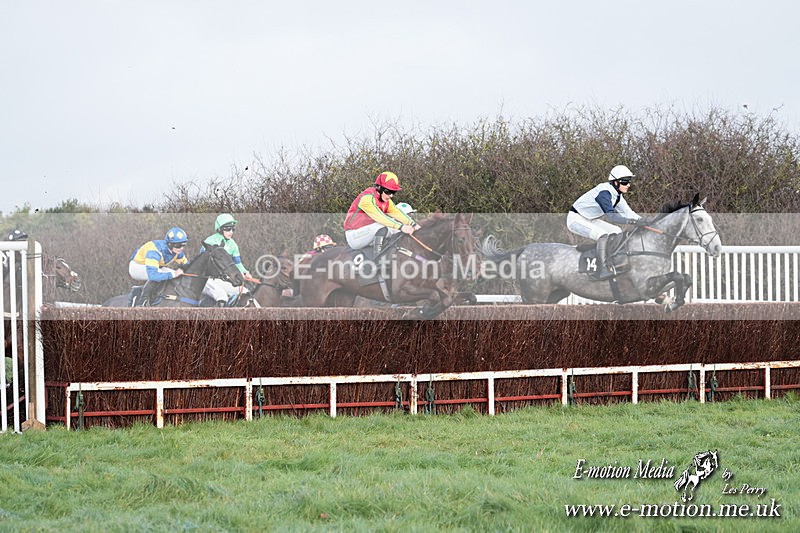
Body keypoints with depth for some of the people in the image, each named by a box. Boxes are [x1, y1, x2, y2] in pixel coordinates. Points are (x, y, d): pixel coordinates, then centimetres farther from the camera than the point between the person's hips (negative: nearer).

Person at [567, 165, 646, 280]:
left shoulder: (617, 195, 3)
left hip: (590, 220, 10)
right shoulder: (604, 192, -28)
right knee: (603, 235, -30)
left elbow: (627, 212, 4)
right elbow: (611, 216, -37)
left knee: (617, 231, 4)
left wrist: (643, 221, -11)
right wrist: (633, 221, -43)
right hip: (576, 219, -10)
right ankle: (602, 269, -36)